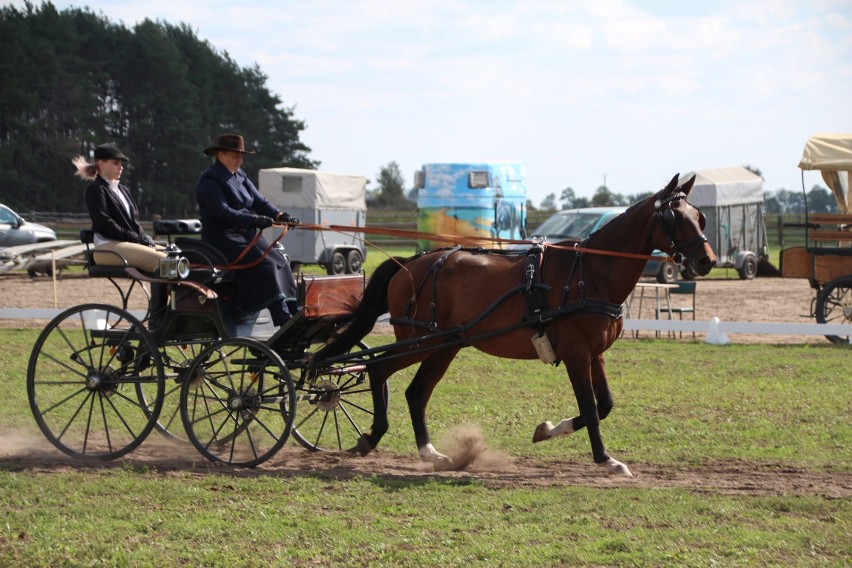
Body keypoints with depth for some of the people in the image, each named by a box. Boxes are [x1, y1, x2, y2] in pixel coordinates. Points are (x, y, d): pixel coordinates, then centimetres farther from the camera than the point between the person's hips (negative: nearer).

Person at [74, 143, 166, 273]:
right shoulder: (95, 190, 0)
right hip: (108, 247, -9)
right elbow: (104, 224, -12)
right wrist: (137, 239, -14)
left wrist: (145, 239, 0)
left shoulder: (122, 190, 25)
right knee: (161, 259, -29)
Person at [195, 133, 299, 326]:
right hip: (222, 238, -8)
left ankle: (294, 313, -19)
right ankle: (284, 321, -35)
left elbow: (259, 201, 9)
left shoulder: (240, 176, 17)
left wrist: (279, 215, -10)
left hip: (246, 234, 8)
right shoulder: (209, 180, -8)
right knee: (264, 264, -26)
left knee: (280, 262, -12)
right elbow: (223, 212, -21)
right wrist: (254, 220, -32)